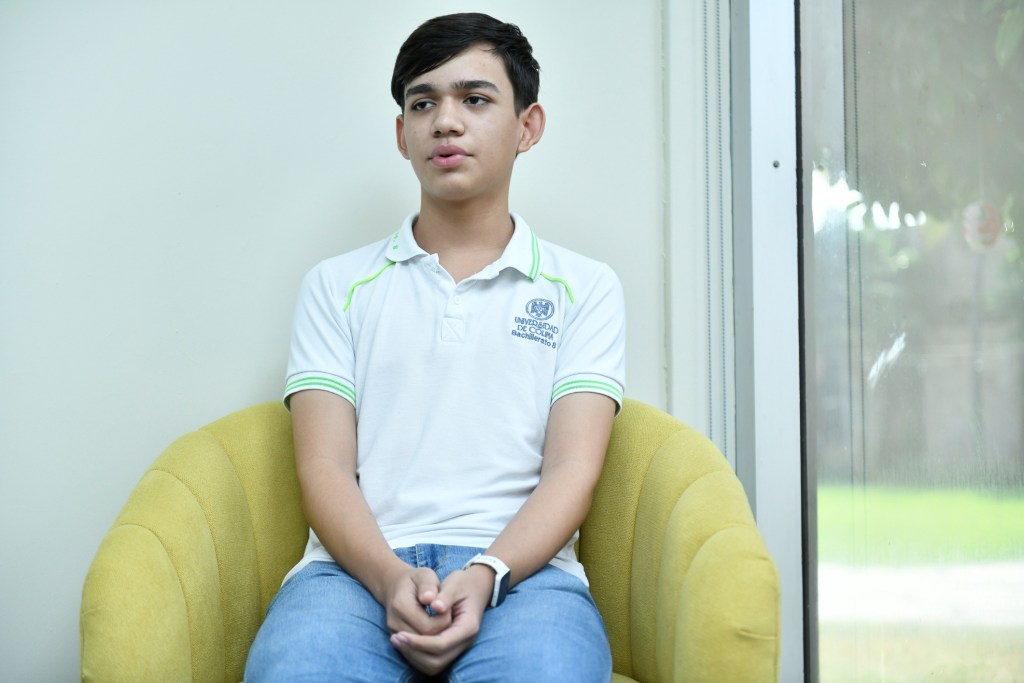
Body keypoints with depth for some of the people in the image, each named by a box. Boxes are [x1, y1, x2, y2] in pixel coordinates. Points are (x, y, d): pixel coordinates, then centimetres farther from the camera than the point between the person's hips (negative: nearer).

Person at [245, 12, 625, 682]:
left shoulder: (584, 287, 17)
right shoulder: (338, 285, 19)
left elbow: (572, 467, 4)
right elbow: (324, 467, 7)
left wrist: (484, 576, -16)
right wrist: (391, 577, -14)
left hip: (518, 568, 0)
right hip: (361, 565, 1)